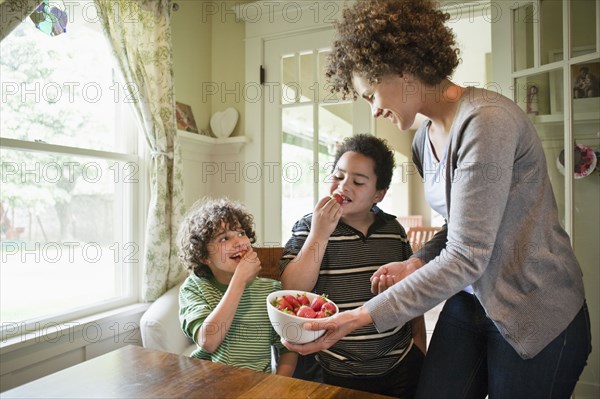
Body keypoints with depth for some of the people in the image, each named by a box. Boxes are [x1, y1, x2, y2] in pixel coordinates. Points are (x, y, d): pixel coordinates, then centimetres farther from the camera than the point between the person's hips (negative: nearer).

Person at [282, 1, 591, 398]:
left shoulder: (486, 120, -23)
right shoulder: (424, 139, 3)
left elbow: (466, 258, -26)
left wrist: (363, 317, -26)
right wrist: (417, 263, -7)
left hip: (535, 316, -6)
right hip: (469, 301, 7)